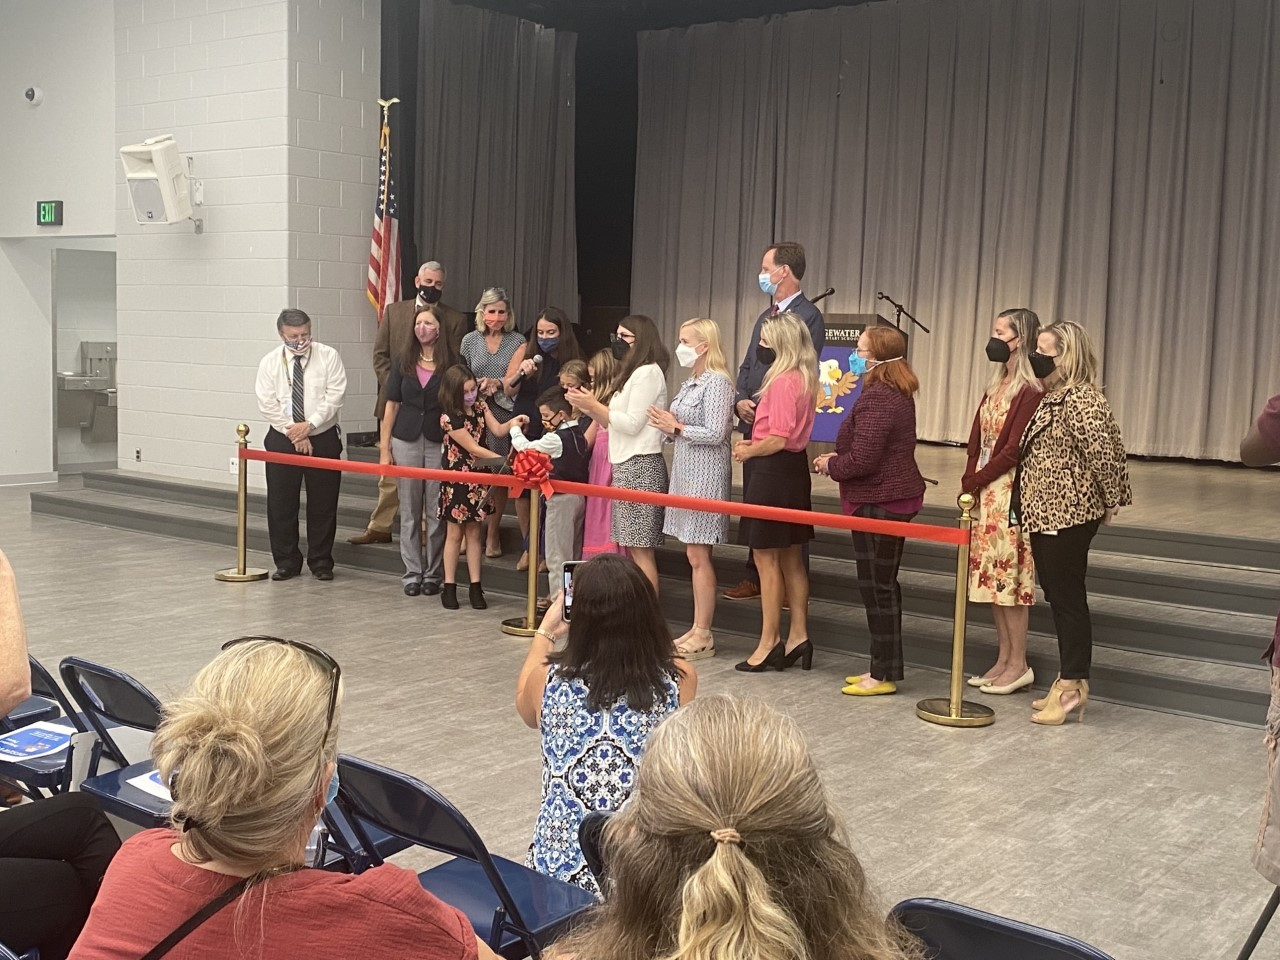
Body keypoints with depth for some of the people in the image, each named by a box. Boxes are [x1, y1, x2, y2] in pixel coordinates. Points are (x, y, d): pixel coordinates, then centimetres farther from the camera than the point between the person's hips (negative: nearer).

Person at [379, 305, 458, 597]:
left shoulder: (452, 362, -1)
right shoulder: (404, 360, 6)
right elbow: (392, 404, 7)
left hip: (440, 442, -2)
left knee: (436, 512, 2)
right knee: (409, 511, 6)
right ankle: (412, 573, 13)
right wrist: (384, 448, 3)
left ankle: (433, 574, 11)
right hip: (406, 440, 2)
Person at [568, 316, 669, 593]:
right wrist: (589, 408, 6)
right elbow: (614, 424, 18)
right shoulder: (632, 373, 22)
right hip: (625, 466, 10)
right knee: (631, 547, 7)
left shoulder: (648, 372, -9)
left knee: (640, 548, -10)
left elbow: (632, 424, -15)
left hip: (640, 466, -10)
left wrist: (594, 405, -9)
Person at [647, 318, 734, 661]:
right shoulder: (691, 383, 15)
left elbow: (715, 434, -20)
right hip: (686, 472, 9)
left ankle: (703, 635, 2)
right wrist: (668, 427, -2)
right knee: (693, 554, 11)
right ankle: (697, 629, 17)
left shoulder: (717, 382, -13)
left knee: (699, 557, -5)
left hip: (705, 476, -9)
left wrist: (676, 428, -11)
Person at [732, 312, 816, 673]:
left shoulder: (782, 382, -19)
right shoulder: (804, 379, 10)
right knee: (791, 559, 14)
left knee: (767, 560, -1)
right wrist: (756, 444, 9)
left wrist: (748, 451, -6)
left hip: (773, 471, -10)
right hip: (794, 468, 10)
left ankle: (769, 642, 5)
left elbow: (778, 440, -22)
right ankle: (798, 635, 20)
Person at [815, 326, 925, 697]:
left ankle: (885, 674, 5)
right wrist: (838, 459, 10)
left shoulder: (876, 399, -21)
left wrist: (830, 464, -5)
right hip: (896, 498, 11)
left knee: (877, 587, -2)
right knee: (884, 585, 16)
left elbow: (862, 459, -23)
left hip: (878, 503, -11)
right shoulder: (899, 394, 12)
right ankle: (883, 667, 25)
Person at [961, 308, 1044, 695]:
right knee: (991, 576, 11)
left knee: (1009, 576, -3)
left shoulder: (1031, 390, -15)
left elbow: (1013, 450, -17)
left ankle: (1019, 664, 7)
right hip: (984, 493, 9)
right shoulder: (997, 384, 14)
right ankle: (1004, 659, 20)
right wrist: (969, 483, 1)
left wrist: (973, 482, -10)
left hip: (1010, 492, -9)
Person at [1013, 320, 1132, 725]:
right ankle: (1070, 681, 24)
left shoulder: (1081, 400, -19)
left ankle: (1073, 686, 7)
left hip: (1068, 515, -10)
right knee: (1057, 597, 14)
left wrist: (1112, 500, -11)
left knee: (1068, 599, -2)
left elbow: (1105, 453, -21)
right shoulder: (1052, 396, 13)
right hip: (1045, 513, 10)